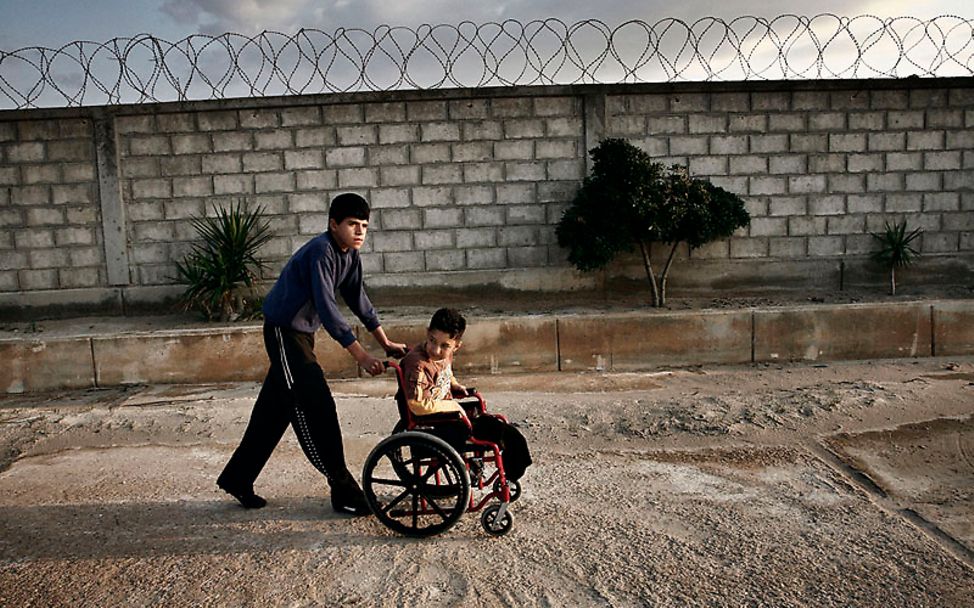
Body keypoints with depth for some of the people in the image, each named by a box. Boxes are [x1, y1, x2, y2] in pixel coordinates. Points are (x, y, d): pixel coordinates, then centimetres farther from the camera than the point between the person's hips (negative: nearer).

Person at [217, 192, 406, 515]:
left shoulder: (350, 254, 3)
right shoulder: (322, 251, -24)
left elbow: (358, 299, 10)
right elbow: (327, 307, -31)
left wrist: (385, 342, 6)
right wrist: (362, 357, -33)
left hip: (300, 332, 10)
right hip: (284, 330, -9)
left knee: (275, 409, 15)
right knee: (316, 408, -9)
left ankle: (237, 478, 30)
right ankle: (344, 490, -2)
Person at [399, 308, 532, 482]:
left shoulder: (445, 354, 2)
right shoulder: (418, 365, -27)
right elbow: (418, 406, -33)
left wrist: (455, 386, 5)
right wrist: (452, 405, -22)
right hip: (431, 425, -9)